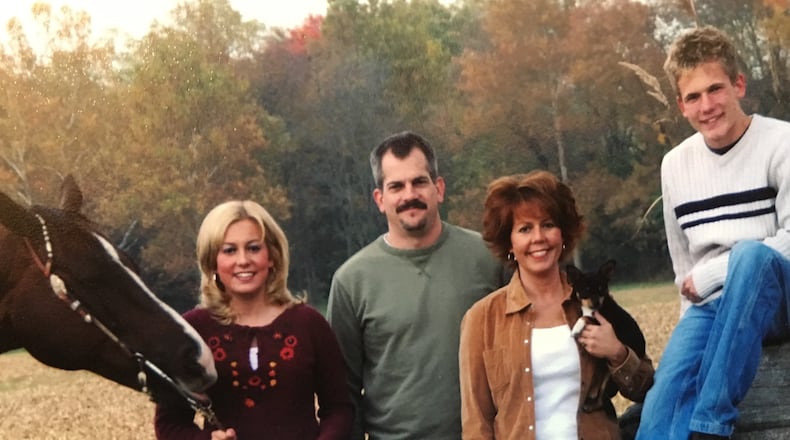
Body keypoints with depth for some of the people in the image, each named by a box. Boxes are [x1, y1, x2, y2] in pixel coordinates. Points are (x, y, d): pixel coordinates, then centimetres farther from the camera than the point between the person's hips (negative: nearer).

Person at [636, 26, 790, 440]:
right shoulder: (675, 164, 13)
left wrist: (709, 275, -13)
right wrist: (693, 314, 12)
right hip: (711, 307, 4)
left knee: (750, 254, -39)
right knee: (664, 403, -27)